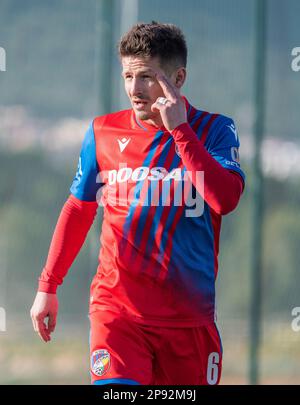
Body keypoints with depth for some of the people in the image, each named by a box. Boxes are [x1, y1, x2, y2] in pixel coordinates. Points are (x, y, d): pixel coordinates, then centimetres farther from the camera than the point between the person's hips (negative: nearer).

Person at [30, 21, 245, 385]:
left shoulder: (214, 131, -1)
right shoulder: (103, 132, 5)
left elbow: (225, 199, -19)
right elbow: (78, 210, 16)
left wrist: (178, 128, -17)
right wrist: (48, 286, 14)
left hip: (188, 314, 0)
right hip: (116, 303, 0)